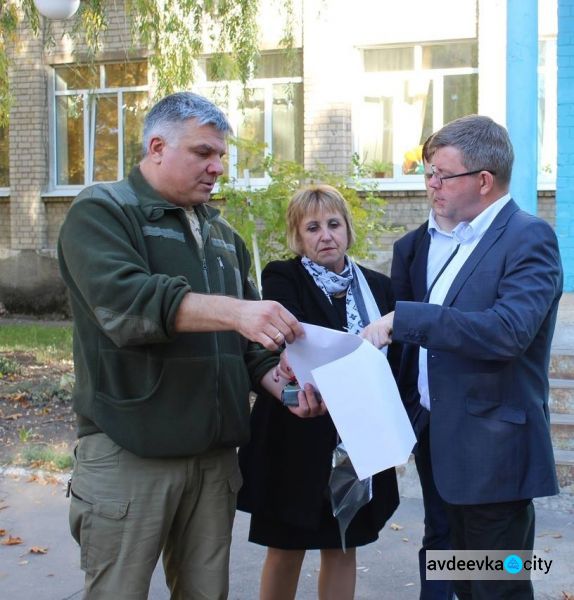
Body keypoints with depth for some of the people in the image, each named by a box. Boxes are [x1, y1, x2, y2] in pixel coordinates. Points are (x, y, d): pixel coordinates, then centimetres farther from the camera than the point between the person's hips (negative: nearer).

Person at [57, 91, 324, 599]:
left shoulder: (222, 234, 16)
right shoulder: (102, 211, -5)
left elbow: (245, 340, 18)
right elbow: (123, 300, -24)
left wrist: (279, 382, -2)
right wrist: (233, 311, -34)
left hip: (215, 452, 6)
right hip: (129, 452, -6)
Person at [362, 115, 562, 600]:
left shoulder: (529, 237, -14)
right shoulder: (466, 240, 13)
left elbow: (509, 330, -29)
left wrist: (404, 318, -28)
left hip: (494, 454, -9)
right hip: (455, 448, 9)